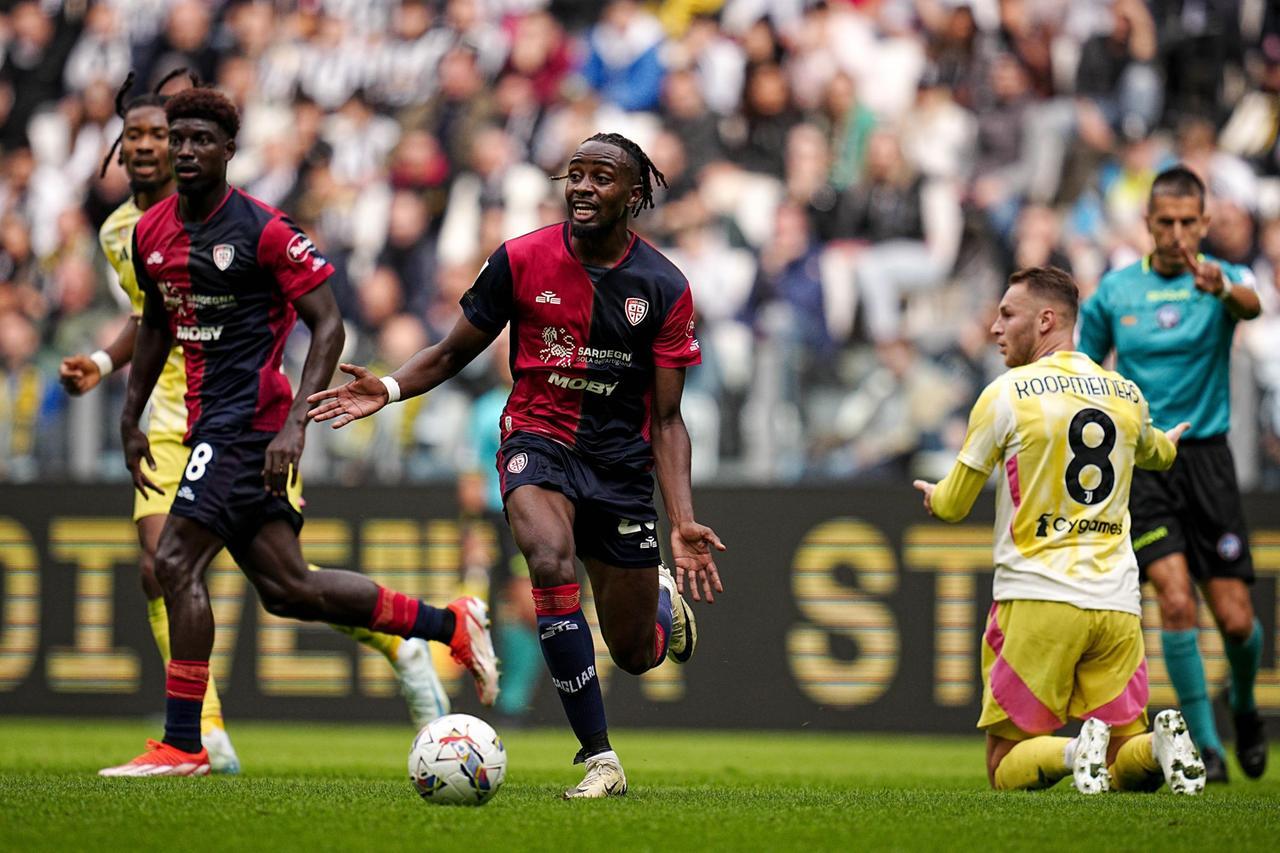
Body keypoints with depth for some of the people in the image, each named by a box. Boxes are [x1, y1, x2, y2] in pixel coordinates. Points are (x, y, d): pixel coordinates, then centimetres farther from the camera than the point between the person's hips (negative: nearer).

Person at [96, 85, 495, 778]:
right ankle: (452, 624, 22)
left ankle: (182, 745, -8)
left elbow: (327, 325, -10)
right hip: (210, 421, 8)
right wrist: (131, 420, 22)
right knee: (286, 587, 9)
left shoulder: (262, 231, -12)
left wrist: (294, 426, -19)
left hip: (248, 420, -8)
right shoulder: (149, 232, 9)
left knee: (176, 562, -14)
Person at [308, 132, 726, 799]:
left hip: (621, 461, 1)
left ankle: (662, 595, 48)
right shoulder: (521, 260, -7)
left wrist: (683, 523, -15)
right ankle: (599, 758, -29)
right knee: (550, 559, -35)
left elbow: (666, 419, -4)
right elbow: (455, 352, 6)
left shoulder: (664, 288, -7)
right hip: (538, 439, -1)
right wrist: (388, 389, -13)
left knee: (635, 653, 6)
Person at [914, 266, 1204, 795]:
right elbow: (1152, 454, 37)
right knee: (1124, 769, 9)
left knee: (1005, 771, 3)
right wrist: (1167, 445, 62)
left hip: (1038, 599, -4)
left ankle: (1075, 752, -27)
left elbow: (951, 506, 5)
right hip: (1117, 602, 4)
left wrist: (933, 495, 30)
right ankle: (1160, 745, -23)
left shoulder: (1006, 394, -3)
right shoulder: (1128, 396, 11)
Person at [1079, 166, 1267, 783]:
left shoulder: (1222, 280, -2)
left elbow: (1251, 305, -27)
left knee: (1236, 620, -3)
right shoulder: (1114, 291, 5)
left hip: (1206, 458, 0)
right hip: (1140, 459, 0)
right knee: (1176, 599, -17)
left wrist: (1222, 288, -51)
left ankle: (1243, 704, 31)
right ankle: (1205, 744, -6)